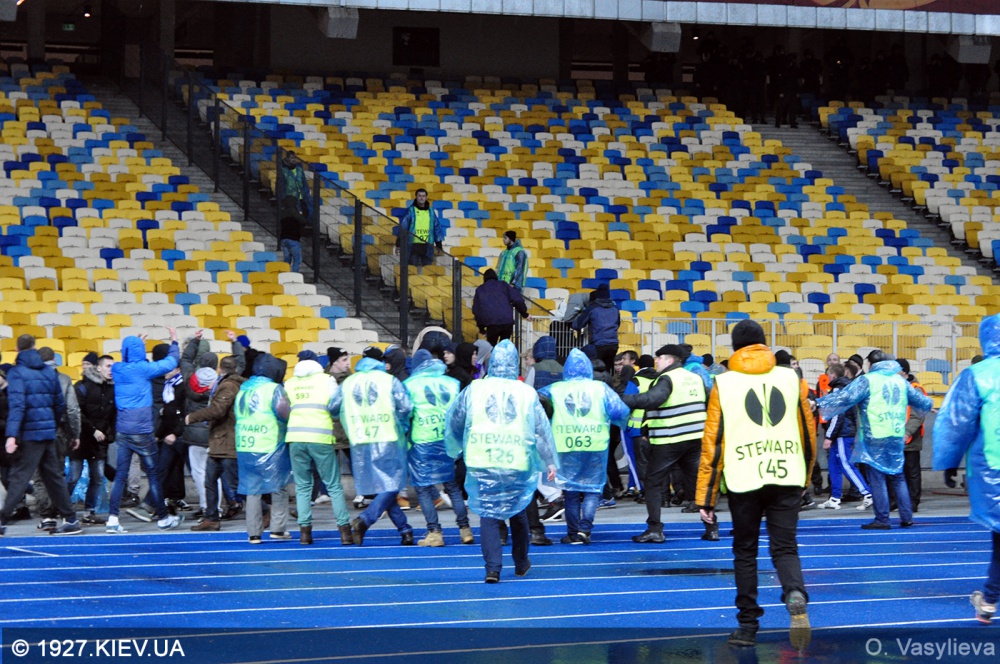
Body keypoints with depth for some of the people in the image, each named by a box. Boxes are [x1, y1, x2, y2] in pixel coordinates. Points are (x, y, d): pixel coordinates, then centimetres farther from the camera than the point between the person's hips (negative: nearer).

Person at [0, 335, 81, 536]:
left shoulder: (17, 372, -7)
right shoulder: (49, 372, 12)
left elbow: (16, 405, -18)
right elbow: (60, 404, 15)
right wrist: (56, 426, 26)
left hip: (30, 434, -6)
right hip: (49, 432, 6)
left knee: (19, 477, -8)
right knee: (53, 476, 13)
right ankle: (70, 520, 14)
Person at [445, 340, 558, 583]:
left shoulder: (474, 389, 1)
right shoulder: (527, 392, 1)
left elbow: (454, 420, 10)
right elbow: (542, 429, 3)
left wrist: (456, 450, 26)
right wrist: (550, 462, 10)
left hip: (482, 462, -1)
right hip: (518, 463, 1)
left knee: (488, 513, 1)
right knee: (518, 512, 18)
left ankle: (492, 567, -12)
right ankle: (521, 563, 30)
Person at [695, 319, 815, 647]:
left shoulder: (724, 384, 1)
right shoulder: (791, 378, 6)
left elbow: (713, 442, -1)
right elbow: (809, 433, 10)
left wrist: (706, 497, 2)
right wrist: (805, 476, 25)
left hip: (744, 480, -1)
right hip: (787, 477, 1)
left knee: (745, 551, 13)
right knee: (784, 548, 6)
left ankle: (748, 624, 14)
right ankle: (796, 597, -23)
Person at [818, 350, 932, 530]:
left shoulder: (867, 380, -5)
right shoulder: (900, 381, 12)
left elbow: (845, 397, -16)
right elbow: (920, 401, 24)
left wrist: (820, 404, -10)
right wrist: (928, 404, 47)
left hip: (875, 438, -5)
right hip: (898, 437, 5)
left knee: (877, 478, -1)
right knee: (897, 476, 14)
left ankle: (882, 519, -3)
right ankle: (906, 517, 13)